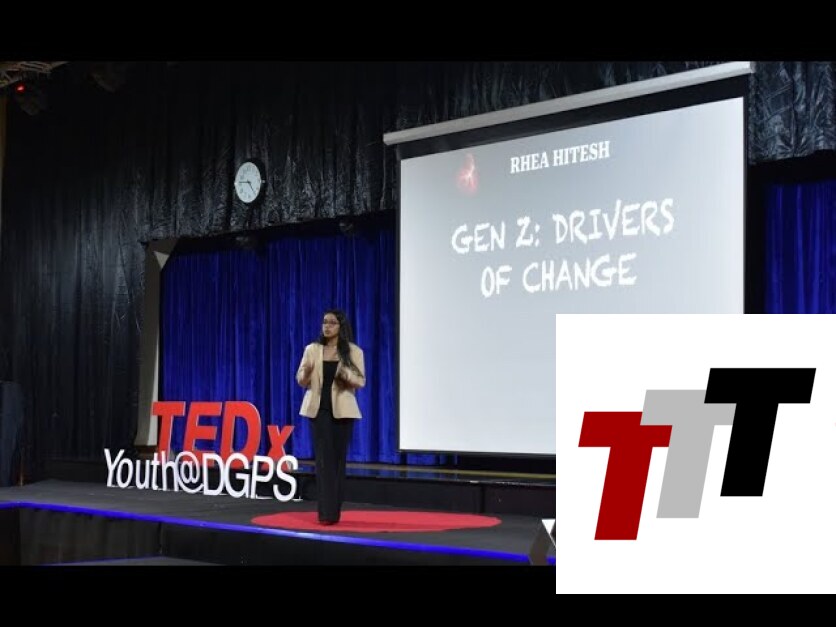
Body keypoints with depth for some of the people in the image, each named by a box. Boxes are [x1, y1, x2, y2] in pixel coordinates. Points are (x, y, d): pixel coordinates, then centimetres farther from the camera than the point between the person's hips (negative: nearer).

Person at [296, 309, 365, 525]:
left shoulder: (354, 351, 0)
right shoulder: (312, 349, 4)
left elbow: (361, 381, -2)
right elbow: (301, 381, 6)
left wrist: (347, 375, -23)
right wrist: (307, 372, -17)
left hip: (342, 409, 0)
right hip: (319, 408, 0)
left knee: (338, 457, 4)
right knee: (323, 457, -6)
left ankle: (334, 510, 13)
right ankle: (326, 511, -8)